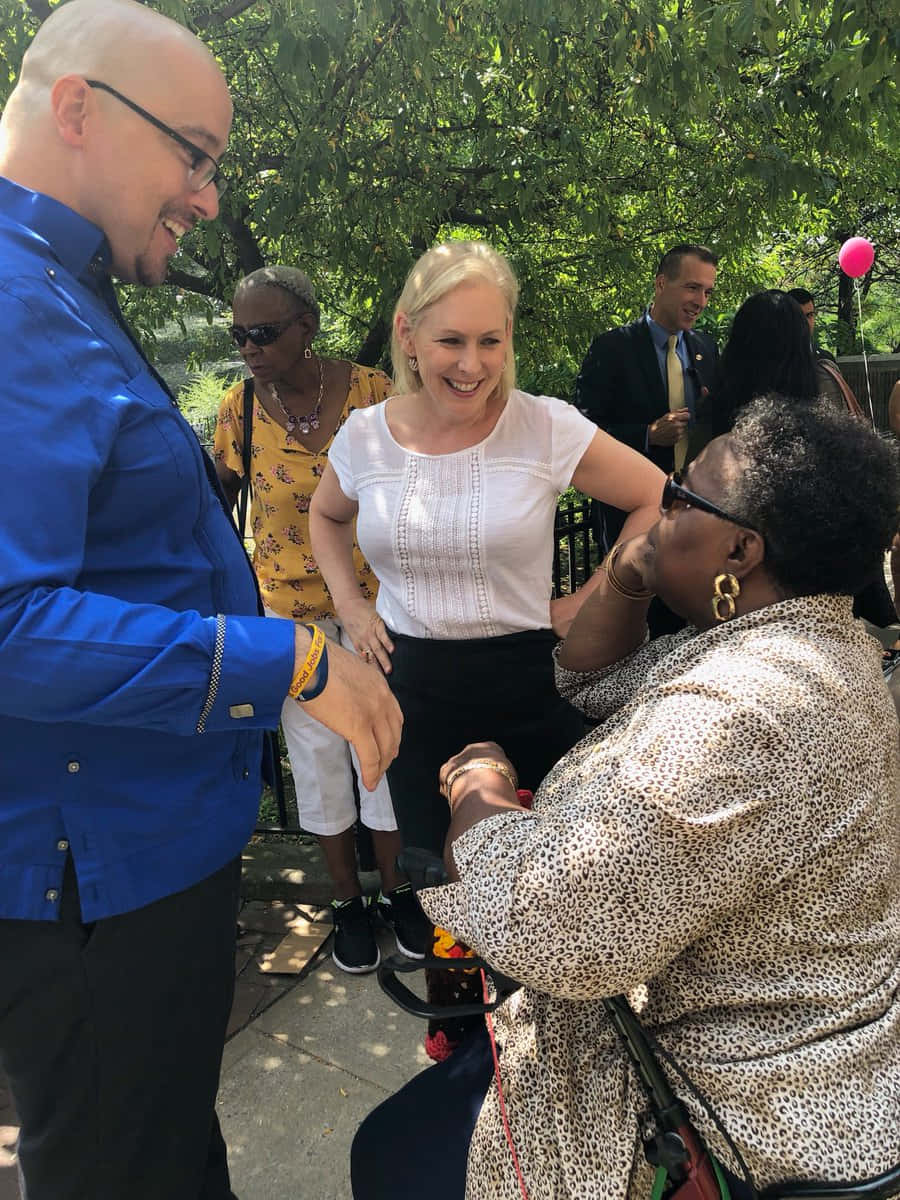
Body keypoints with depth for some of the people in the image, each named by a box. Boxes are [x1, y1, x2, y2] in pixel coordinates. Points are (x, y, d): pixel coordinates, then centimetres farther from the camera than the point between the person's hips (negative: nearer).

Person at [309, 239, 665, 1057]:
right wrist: (350, 605, 6)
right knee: (435, 863, 18)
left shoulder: (546, 428, -13)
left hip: (527, 682, -3)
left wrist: (590, 599, -6)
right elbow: (326, 516, 17)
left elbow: (658, 501, -4)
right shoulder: (366, 435, -3)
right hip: (414, 688, 3)